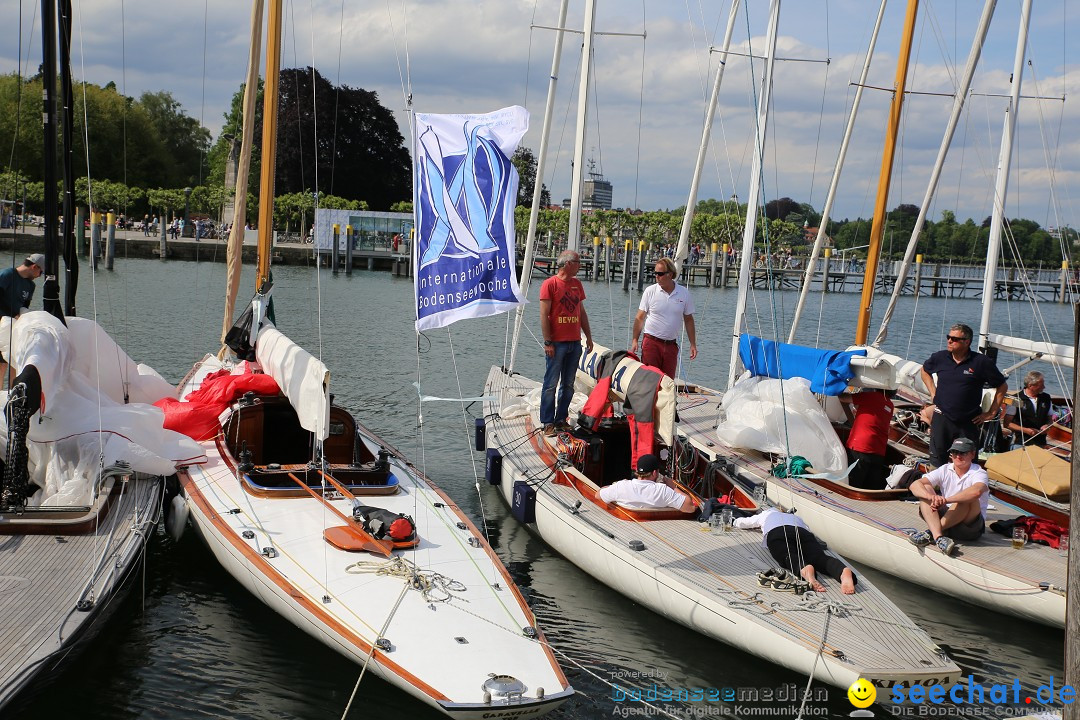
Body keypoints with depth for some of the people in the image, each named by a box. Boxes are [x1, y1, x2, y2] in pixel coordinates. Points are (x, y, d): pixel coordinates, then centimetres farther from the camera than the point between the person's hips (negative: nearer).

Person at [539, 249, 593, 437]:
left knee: (568, 385, 9)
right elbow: (544, 315, -10)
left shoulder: (577, 284, 13)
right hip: (557, 343, -6)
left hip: (575, 342, 6)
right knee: (551, 384, -4)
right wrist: (548, 342, -14)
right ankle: (548, 423, 1)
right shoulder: (550, 284, -7)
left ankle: (561, 419, 16)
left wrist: (588, 336, 15)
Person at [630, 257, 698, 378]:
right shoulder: (650, 291, -3)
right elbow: (640, 318, 1)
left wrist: (693, 344, 5)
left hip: (671, 345, 2)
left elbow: (688, 320, 9)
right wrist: (635, 340, -7)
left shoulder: (684, 293, 2)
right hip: (651, 343, -2)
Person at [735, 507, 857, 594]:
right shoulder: (795, 517, 47)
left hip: (776, 533, -2)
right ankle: (844, 572, -56)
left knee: (790, 558, -29)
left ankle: (805, 570, -67)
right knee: (820, 558, -22)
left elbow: (738, 522, 54)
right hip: (802, 532, 2)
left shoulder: (764, 515, 43)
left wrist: (755, 526, 74)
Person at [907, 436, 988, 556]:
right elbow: (914, 485, -10)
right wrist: (931, 496, -32)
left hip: (971, 526, -4)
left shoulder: (979, 474, -10)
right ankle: (938, 537, -36)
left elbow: (976, 491, -36)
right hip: (947, 519, 4)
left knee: (968, 499, -32)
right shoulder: (945, 471, 2)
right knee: (926, 489, -14)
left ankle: (930, 534, -29)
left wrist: (945, 500, -36)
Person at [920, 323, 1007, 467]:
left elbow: (1002, 386, 1)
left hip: (969, 422, -2)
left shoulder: (981, 362, -9)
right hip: (941, 418, 2)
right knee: (937, 461, 7)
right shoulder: (940, 357, 1)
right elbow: (925, 370, 23)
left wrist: (991, 413, -1)